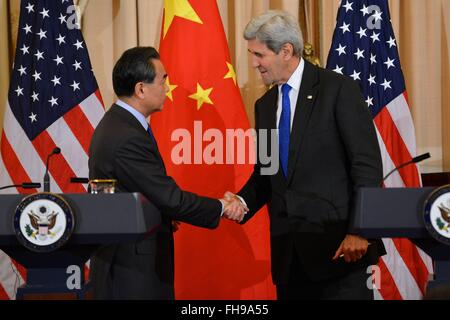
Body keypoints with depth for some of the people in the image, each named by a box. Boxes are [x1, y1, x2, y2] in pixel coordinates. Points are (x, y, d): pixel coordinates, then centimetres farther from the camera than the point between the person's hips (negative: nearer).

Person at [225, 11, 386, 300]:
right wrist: (243, 201, -1)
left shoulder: (338, 89, -5)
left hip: (338, 243, -6)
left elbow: (368, 165, -9)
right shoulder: (265, 105, 15)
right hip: (289, 250, 6)